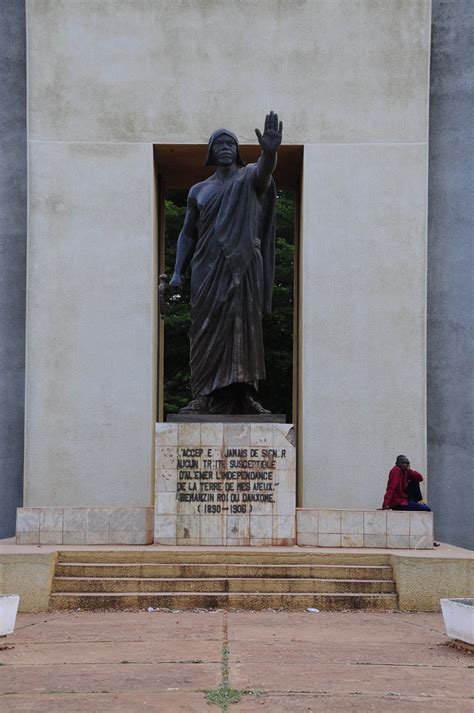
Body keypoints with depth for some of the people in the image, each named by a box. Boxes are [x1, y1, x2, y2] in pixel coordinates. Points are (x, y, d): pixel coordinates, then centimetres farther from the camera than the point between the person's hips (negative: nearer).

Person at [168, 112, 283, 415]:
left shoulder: (249, 178, 8)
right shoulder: (199, 191, 17)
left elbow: (264, 170, -17)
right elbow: (187, 234, 18)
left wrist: (270, 152, -41)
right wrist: (177, 272, 5)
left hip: (243, 266, -2)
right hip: (208, 268, 3)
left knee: (243, 327, -8)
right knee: (207, 330, -4)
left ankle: (244, 395, -11)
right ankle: (205, 396, -6)